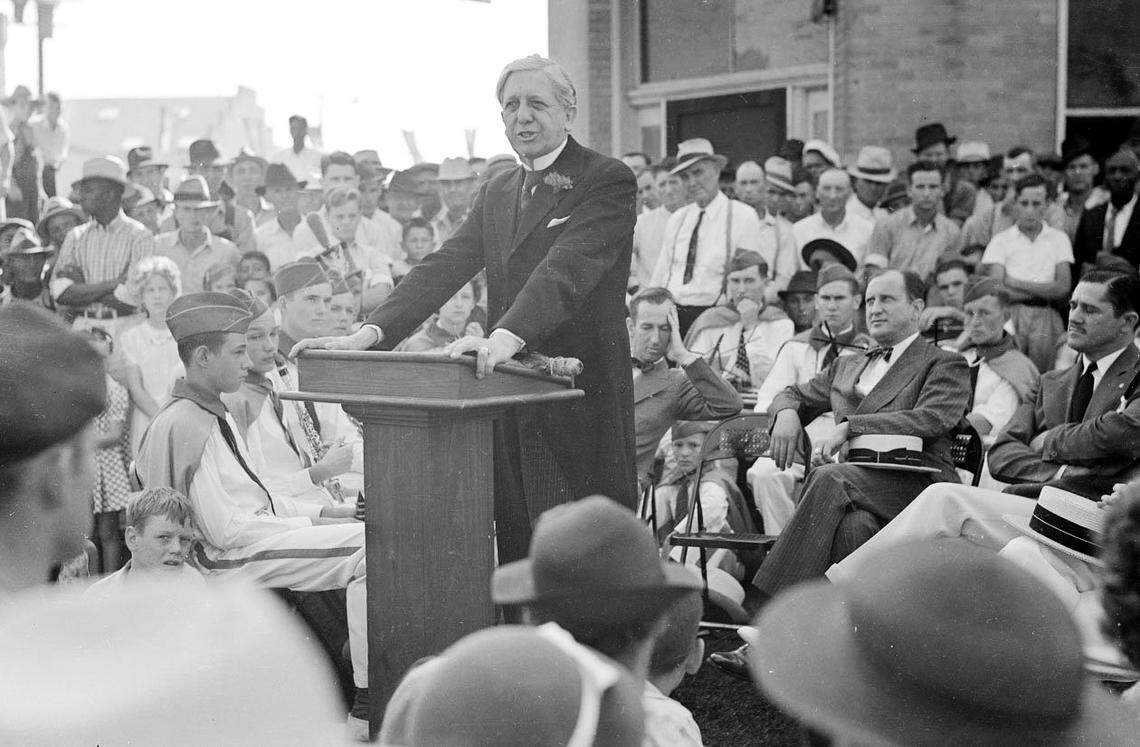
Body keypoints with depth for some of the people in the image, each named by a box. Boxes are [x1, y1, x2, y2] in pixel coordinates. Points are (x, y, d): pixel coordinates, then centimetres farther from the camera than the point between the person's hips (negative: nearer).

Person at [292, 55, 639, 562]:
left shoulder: (607, 182, -5)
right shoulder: (497, 193, 18)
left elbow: (565, 271, -20)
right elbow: (444, 268, 7)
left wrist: (505, 338, -35)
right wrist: (369, 334, -8)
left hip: (581, 401, -6)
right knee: (516, 549, 7)